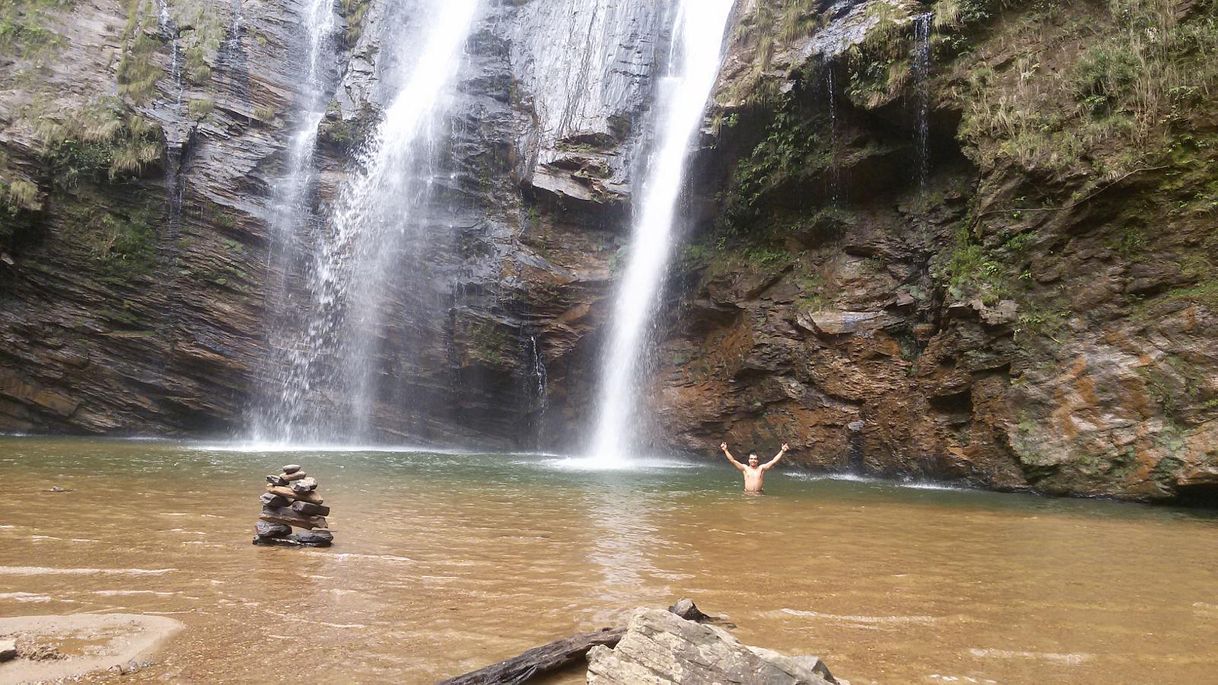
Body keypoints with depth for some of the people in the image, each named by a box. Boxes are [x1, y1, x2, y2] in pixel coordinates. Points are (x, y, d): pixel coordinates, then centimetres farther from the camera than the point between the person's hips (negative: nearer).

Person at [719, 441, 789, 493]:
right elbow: (732, 460, 3)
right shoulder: (745, 468, 8)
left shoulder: (762, 468, 8)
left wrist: (782, 451, -6)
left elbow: (774, 461, 2)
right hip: (747, 493, 0)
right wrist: (725, 450, -5)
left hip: (758, 494, 0)